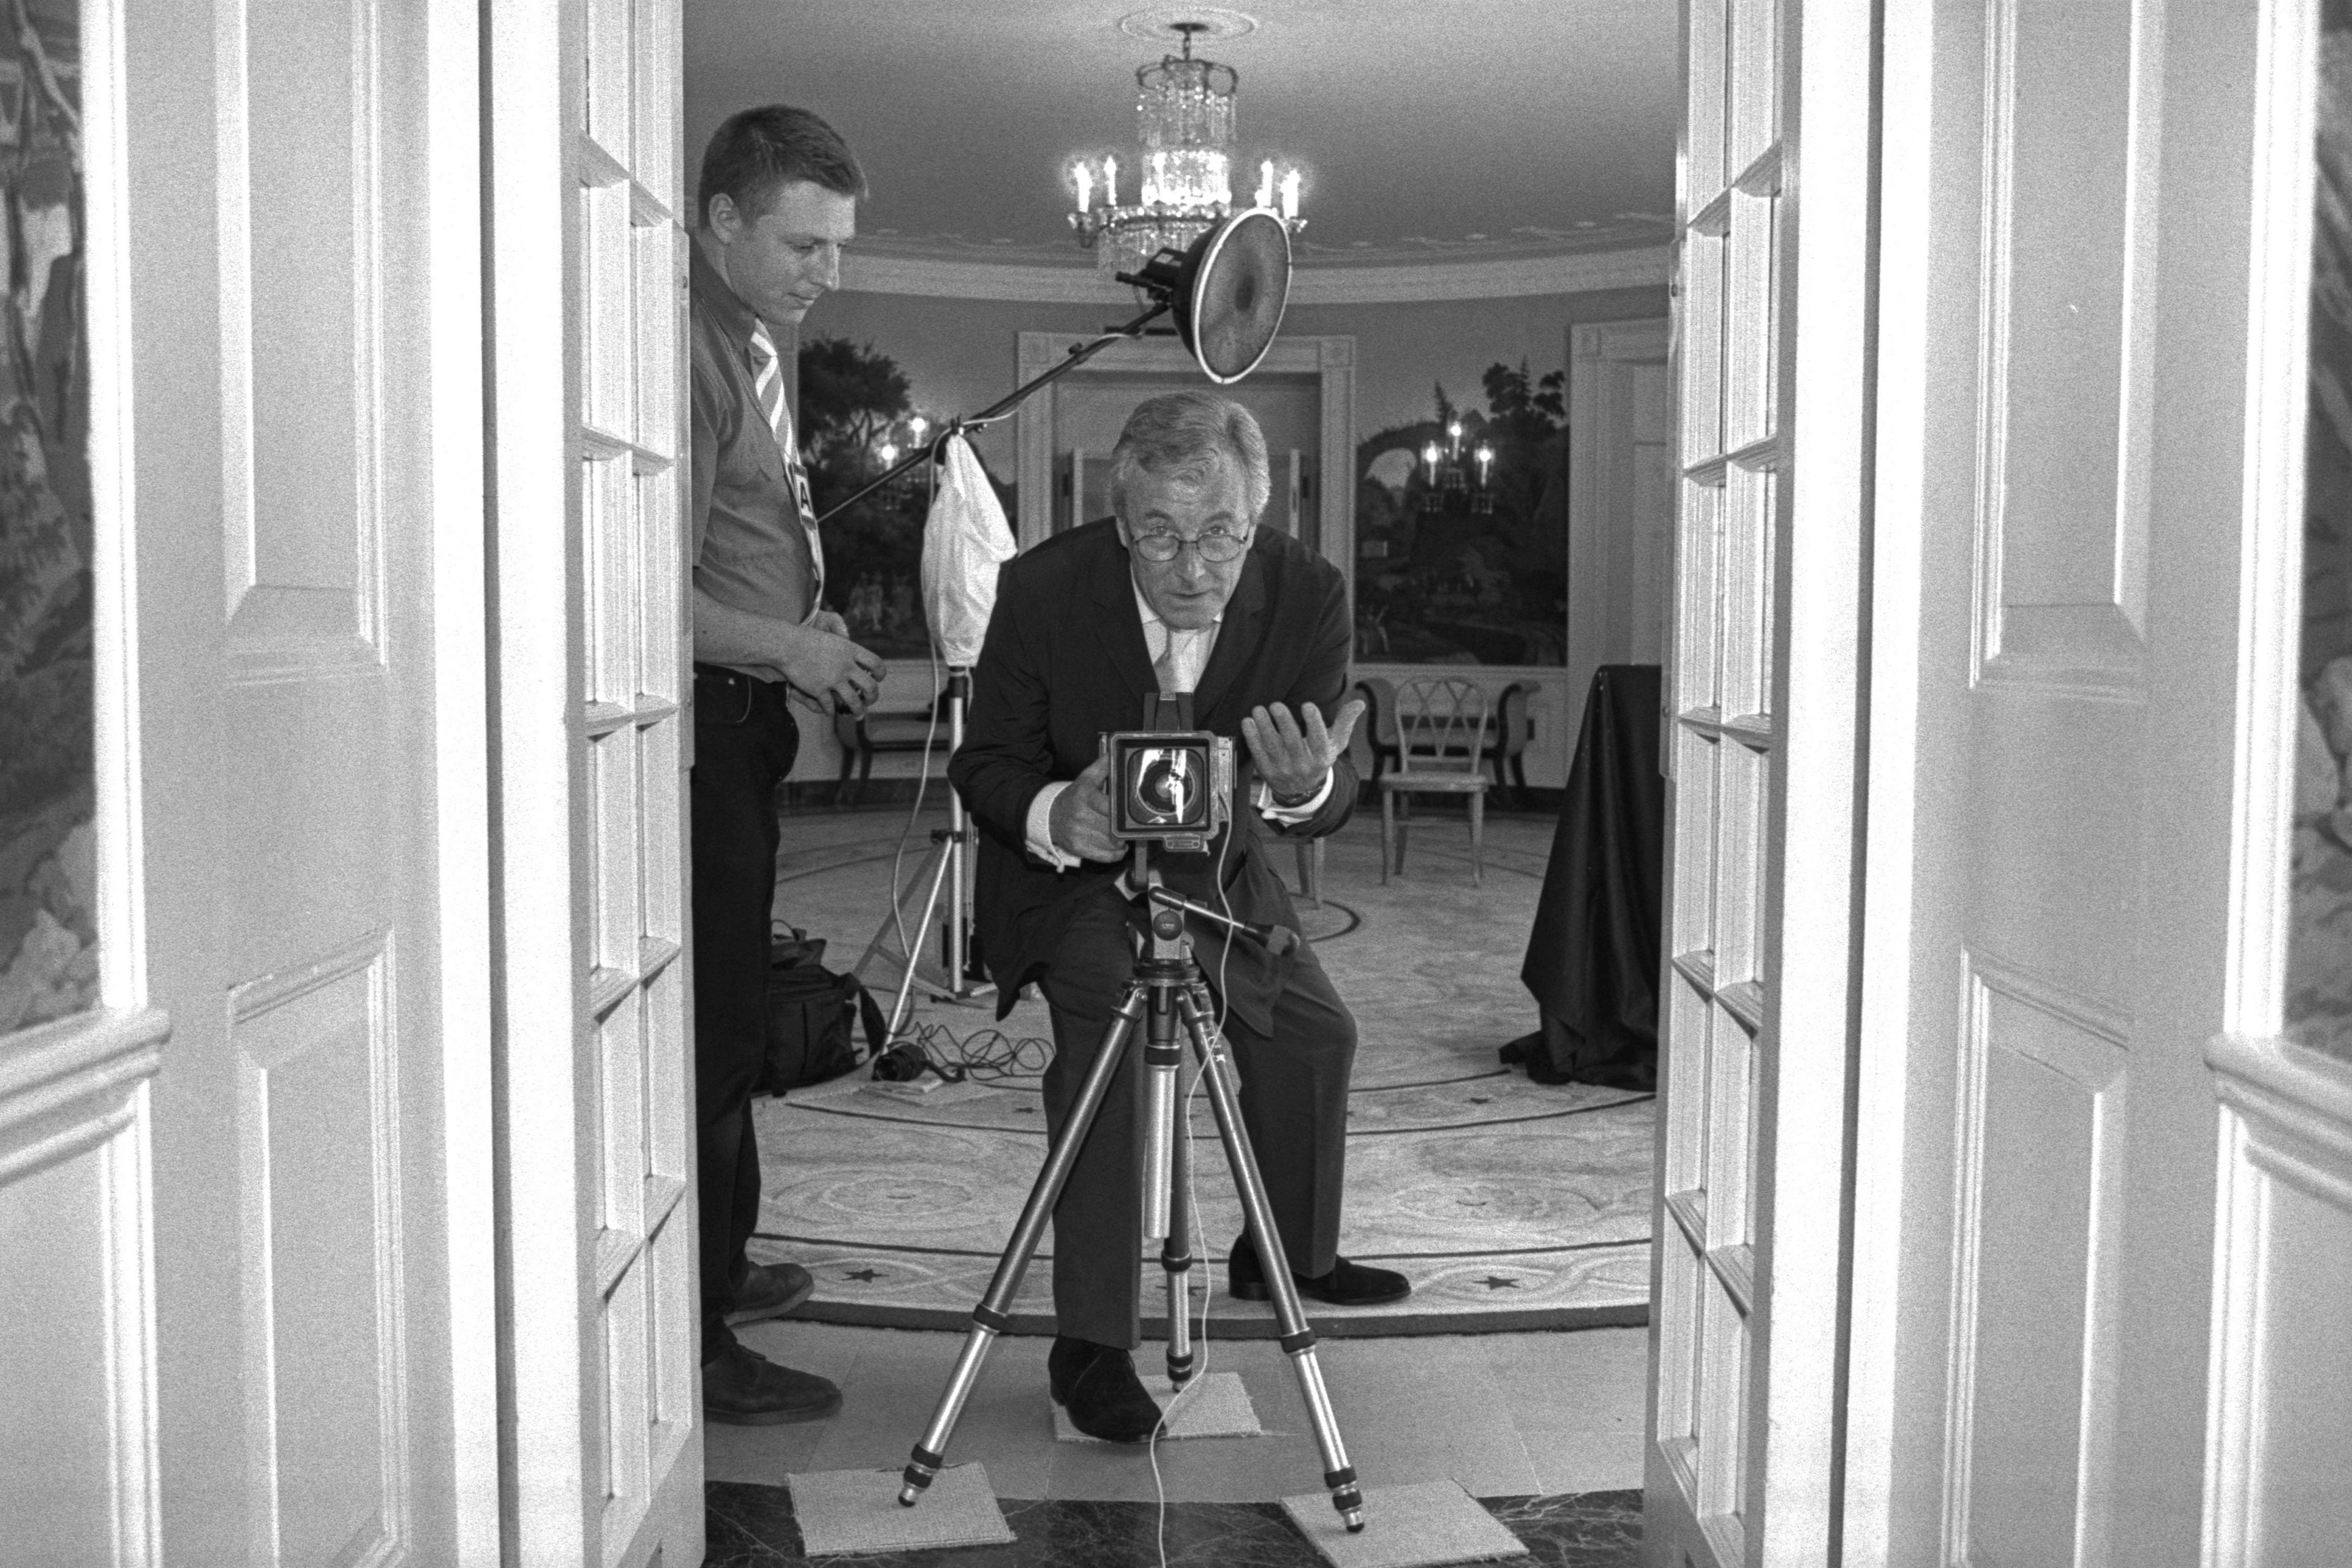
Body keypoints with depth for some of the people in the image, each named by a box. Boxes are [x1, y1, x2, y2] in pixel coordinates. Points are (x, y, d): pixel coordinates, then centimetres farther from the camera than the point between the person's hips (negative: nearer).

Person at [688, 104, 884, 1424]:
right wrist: (793, 650, -15)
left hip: (749, 723, 10)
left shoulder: (758, 345, 14)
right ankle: (693, 1345, 3)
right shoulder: (689, 354, -18)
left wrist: (806, 637, 11)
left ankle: (721, 1265, 33)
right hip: (702, 731, -10)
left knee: (733, 1016, 19)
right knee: (718, 1027, -6)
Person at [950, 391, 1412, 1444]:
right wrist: (1056, 815, -40)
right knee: (1103, 1031, -29)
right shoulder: (1042, 589, -28)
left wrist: (1307, 788, -44)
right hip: (1070, 871, -4)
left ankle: (1288, 1255, 41)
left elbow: (1335, 800, -18)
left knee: (1316, 1033, 13)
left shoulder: (1308, 596, -22)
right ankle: (1090, 1345, -20)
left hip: (1218, 869, 5)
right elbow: (984, 763, -17)